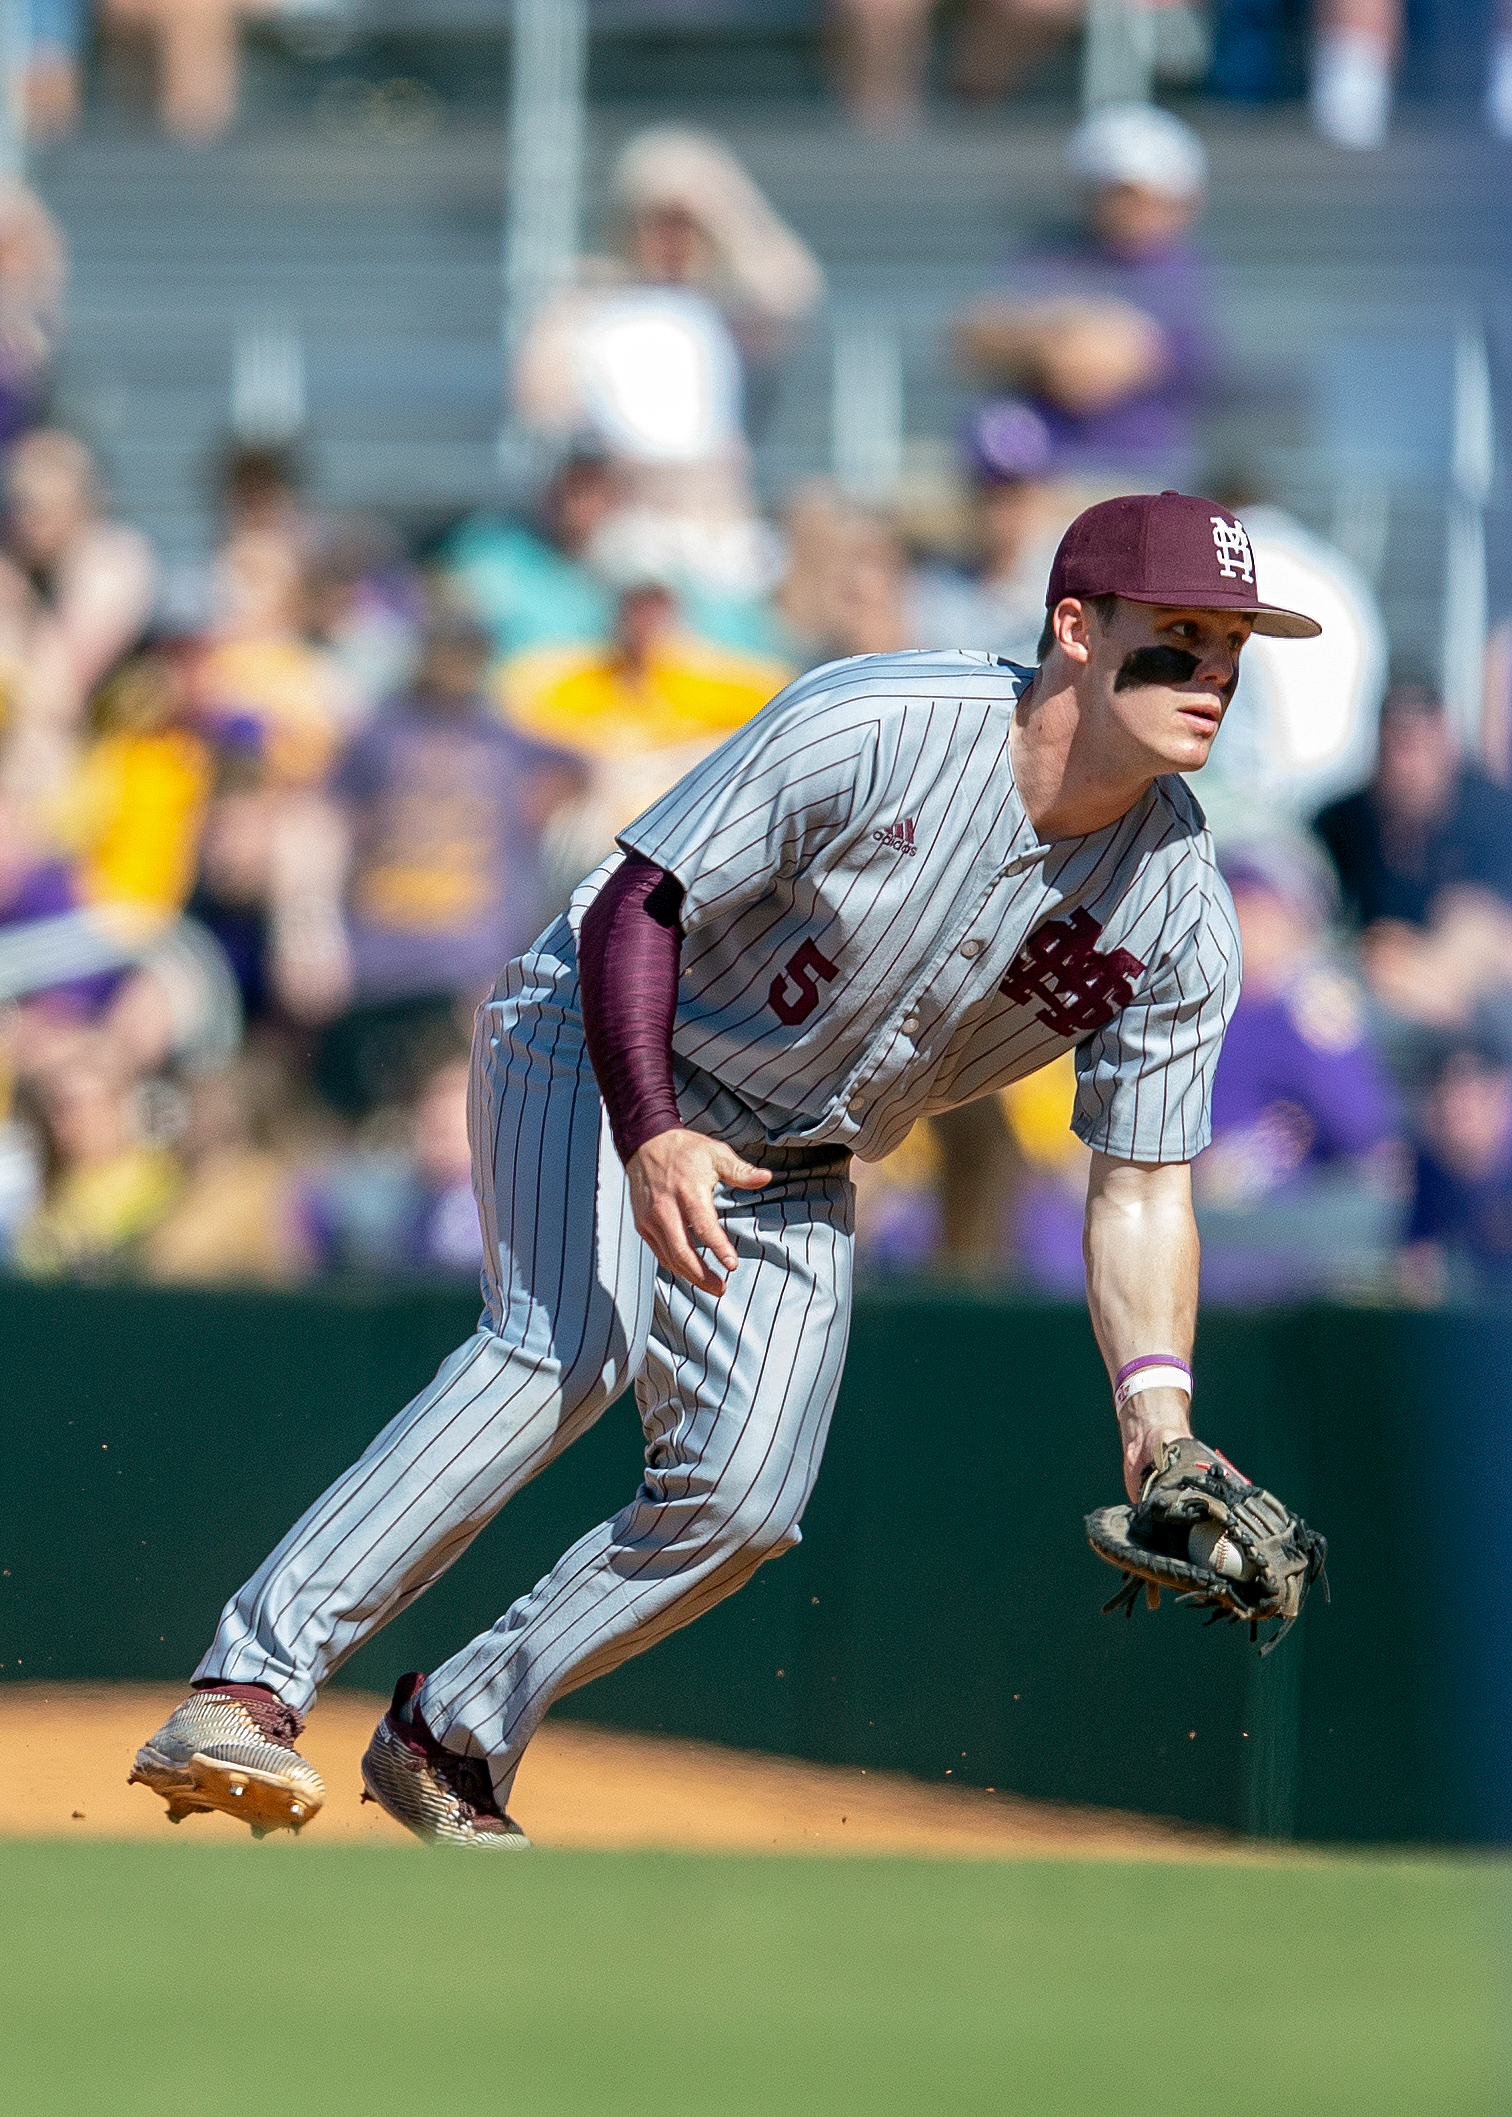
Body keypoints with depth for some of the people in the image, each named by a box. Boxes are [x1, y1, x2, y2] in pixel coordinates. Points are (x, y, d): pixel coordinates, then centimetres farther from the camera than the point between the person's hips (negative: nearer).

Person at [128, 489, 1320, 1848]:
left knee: (742, 1500, -13)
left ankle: (451, 1740, 6)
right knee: (571, 1342, -30)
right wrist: (650, 1136, -34)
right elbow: (636, 905, -20)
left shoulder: (1181, 919, -12)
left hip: (786, 1174, 5)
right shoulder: (871, 728, -26)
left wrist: (1156, 1402, -24)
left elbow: (1145, 1193, -7)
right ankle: (250, 1686, -34)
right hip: (597, 1055, -5)